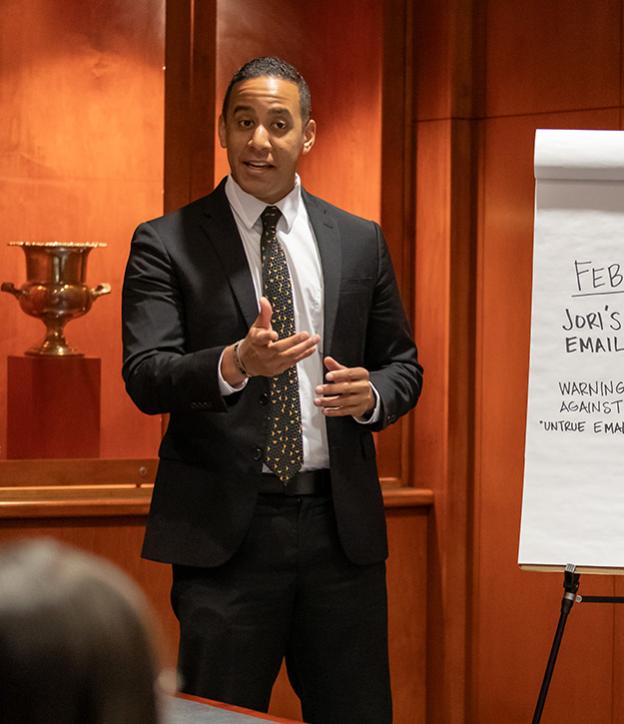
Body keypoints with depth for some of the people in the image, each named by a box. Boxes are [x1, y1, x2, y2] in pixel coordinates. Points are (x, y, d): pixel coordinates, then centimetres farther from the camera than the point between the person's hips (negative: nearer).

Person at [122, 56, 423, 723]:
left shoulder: (360, 242, 12)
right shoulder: (166, 244, 1)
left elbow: (403, 364, 18)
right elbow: (145, 378, -10)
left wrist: (373, 393, -6)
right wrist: (234, 364, -29)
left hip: (341, 522, 3)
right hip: (224, 525, -3)